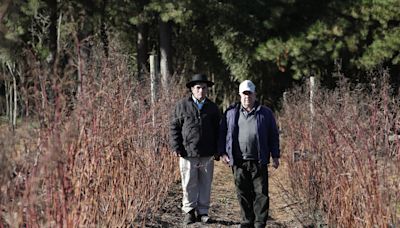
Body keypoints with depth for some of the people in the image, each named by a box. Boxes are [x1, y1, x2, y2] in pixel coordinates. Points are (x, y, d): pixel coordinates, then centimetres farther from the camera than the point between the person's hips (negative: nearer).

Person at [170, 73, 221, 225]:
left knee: (205, 184, 6)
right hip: (187, 153, -2)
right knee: (189, 185, 2)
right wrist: (176, 147, -5)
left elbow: (218, 130, 13)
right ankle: (189, 211, 13)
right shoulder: (182, 106, 1)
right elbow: (174, 127, 2)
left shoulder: (212, 107, 9)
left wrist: (217, 150, 6)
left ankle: (203, 211, 15)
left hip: (207, 155, 2)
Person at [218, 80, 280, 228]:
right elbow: (222, 133, 11)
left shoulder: (265, 113, 6)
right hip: (238, 161, 1)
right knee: (243, 194, 6)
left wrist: (275, 155, 3)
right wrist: (222, 152, 2)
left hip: (258, 161, -1)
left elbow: (273, 136, 8)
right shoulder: (231, 113, 9)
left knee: (261, 193, -2)